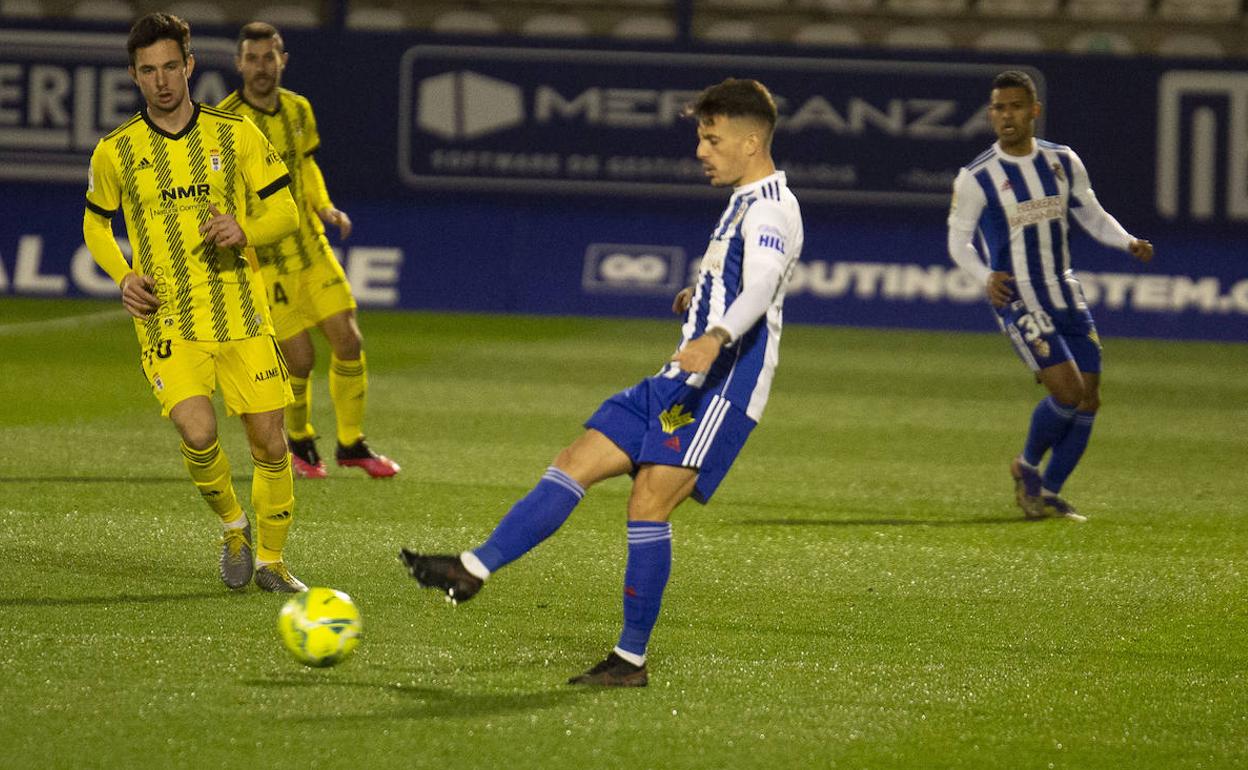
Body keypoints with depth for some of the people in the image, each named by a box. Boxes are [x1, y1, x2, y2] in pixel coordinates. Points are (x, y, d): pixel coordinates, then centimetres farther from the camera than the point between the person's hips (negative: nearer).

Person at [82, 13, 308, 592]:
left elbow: (284, 212, 7)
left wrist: (244, 231, -15)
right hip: (167, 322, -1)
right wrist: (123, 278, -1)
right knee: (198, 434, -20)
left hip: (242, 316, 1)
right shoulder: (115, 152, 2)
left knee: (269, 441, -1)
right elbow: (95, 223, 17)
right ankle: (232, 528, 9)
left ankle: (270, 561, 19)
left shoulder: (236, 136, 2)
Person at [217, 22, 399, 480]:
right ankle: (299, 442, 22)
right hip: (264, 259, -5)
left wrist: (324, 207, 4)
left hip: (312, 248, 5)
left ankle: (352, 444, 18)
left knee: (349, 341, 0)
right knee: (300, 357, -6)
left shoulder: (298, 110, 3)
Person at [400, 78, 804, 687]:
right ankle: (473, 570, 3)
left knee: (648, 502, -16)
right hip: (679, 384, 10)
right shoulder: (744, 205, 20)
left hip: (720, 387, -10)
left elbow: (761, 289, -31)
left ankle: (631, 659, -10)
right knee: (575, 464, 4)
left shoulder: (771, 209, -12)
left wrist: (716, 336, -47)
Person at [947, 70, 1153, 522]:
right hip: (1018, 301, -5)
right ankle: (1027, 467, 9)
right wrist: (985, 277, -23)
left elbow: (1091, 215, 15)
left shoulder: (1063, 162, 4)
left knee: (1088, 400, 2)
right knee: (1067, 390, -17)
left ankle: (1048, 493, 18)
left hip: (1066, 296, 5)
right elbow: (958, 239, -4)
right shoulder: (976, 178, -9)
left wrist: (1129, 243, -3)